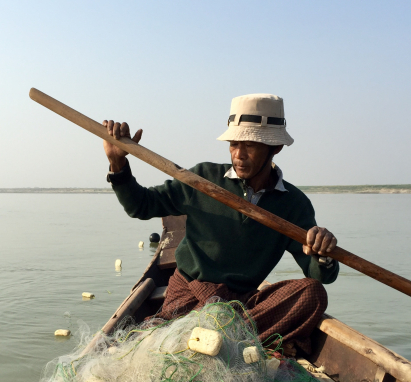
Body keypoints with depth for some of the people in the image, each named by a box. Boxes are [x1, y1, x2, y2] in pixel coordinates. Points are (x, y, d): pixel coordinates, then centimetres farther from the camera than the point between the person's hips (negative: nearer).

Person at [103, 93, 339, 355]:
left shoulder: (294, 204, 2)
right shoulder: (204, 179, 0)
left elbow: (320, 277, -1)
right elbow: (141, 206, 8)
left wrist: (323, 257, -26)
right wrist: (118, 163, -8)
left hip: (243, 301, 3)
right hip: (189, 294, -2)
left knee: (312, 294, -28)